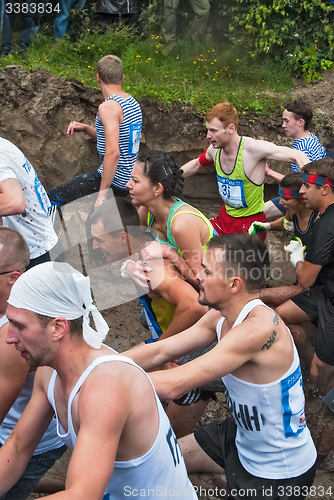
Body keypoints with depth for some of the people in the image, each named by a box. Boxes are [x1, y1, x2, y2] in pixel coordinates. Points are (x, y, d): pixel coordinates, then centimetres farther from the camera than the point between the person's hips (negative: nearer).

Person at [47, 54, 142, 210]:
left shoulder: (108, 107, -20)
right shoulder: (133, 103, 10)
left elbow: (113, 152, -29)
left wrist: (102, 192, -25)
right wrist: (85, 128, 9)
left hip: (114, 180, -10)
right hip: (129, 178, 10)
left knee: (51, 198, -8)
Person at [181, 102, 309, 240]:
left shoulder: (251, 148, -23)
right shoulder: (215, 150, -3)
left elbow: (299, 156, -26)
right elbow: (196, 165, 21)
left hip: (250, 223, -6)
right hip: (225, 217, 6)